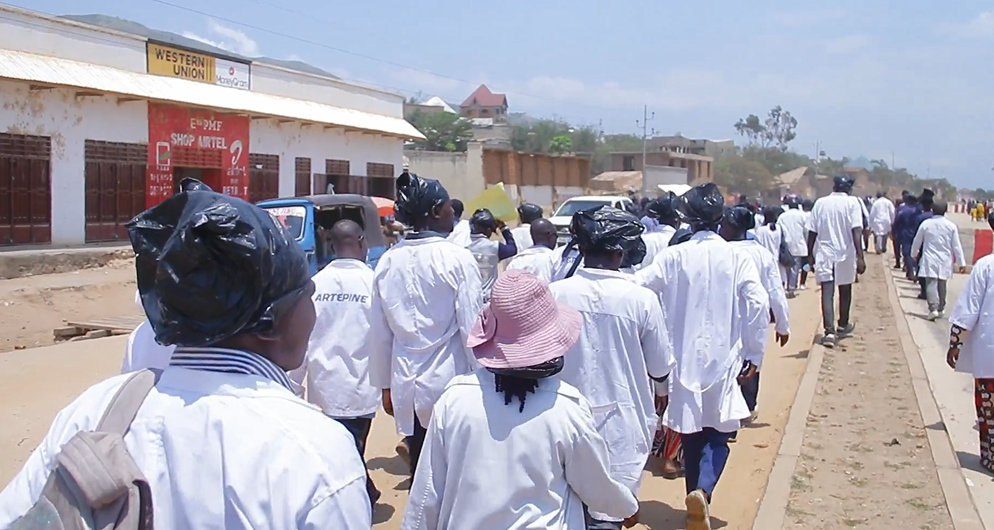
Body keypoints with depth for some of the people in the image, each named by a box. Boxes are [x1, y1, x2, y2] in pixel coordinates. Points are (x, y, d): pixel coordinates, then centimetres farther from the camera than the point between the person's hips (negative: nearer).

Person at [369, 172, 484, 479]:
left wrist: (385, 384, 17)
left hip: (407, 386, 4)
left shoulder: (388, 261, 3)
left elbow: (380, 332, 8)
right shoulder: (458, 259, -11)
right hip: (450, 384, -4)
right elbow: (471, 327, -10)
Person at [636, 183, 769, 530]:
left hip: (683, 358, 1)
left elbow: (637, 288, -10)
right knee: (717, 434, 6)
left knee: (691, 431, 16)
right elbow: (758, 304, -10)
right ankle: (703, 491, -19)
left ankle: (696, 501, 25)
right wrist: (753, 353, 0)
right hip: (723, 359, -1)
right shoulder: (736, 257, -5)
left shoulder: (673, 256, -5)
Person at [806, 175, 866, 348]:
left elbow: (812, 232, 2)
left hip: (824, 254, 1)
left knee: (827, 293, -3)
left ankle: (829, 331, -16)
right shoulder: (852, 202, -5)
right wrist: (860, 257, -16)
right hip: (845, 253, -1)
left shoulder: (820, 203, 3)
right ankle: (843, 325, 36)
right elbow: (856, 231, -14)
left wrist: (810, 255, 11)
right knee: (845, 290, 19)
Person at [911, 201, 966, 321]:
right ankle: (941, 309, 23)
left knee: (931, 284, -7)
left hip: (930, 260, -2)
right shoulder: (951, 226, -3)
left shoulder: (926, 223, -6)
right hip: (945, 261, 2)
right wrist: (961, 262, 6)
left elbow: (917, 241, 4)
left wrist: (914, 253, 23)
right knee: (942, 285, 14)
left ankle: (933, 309, -20)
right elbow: (956, 246, -1)